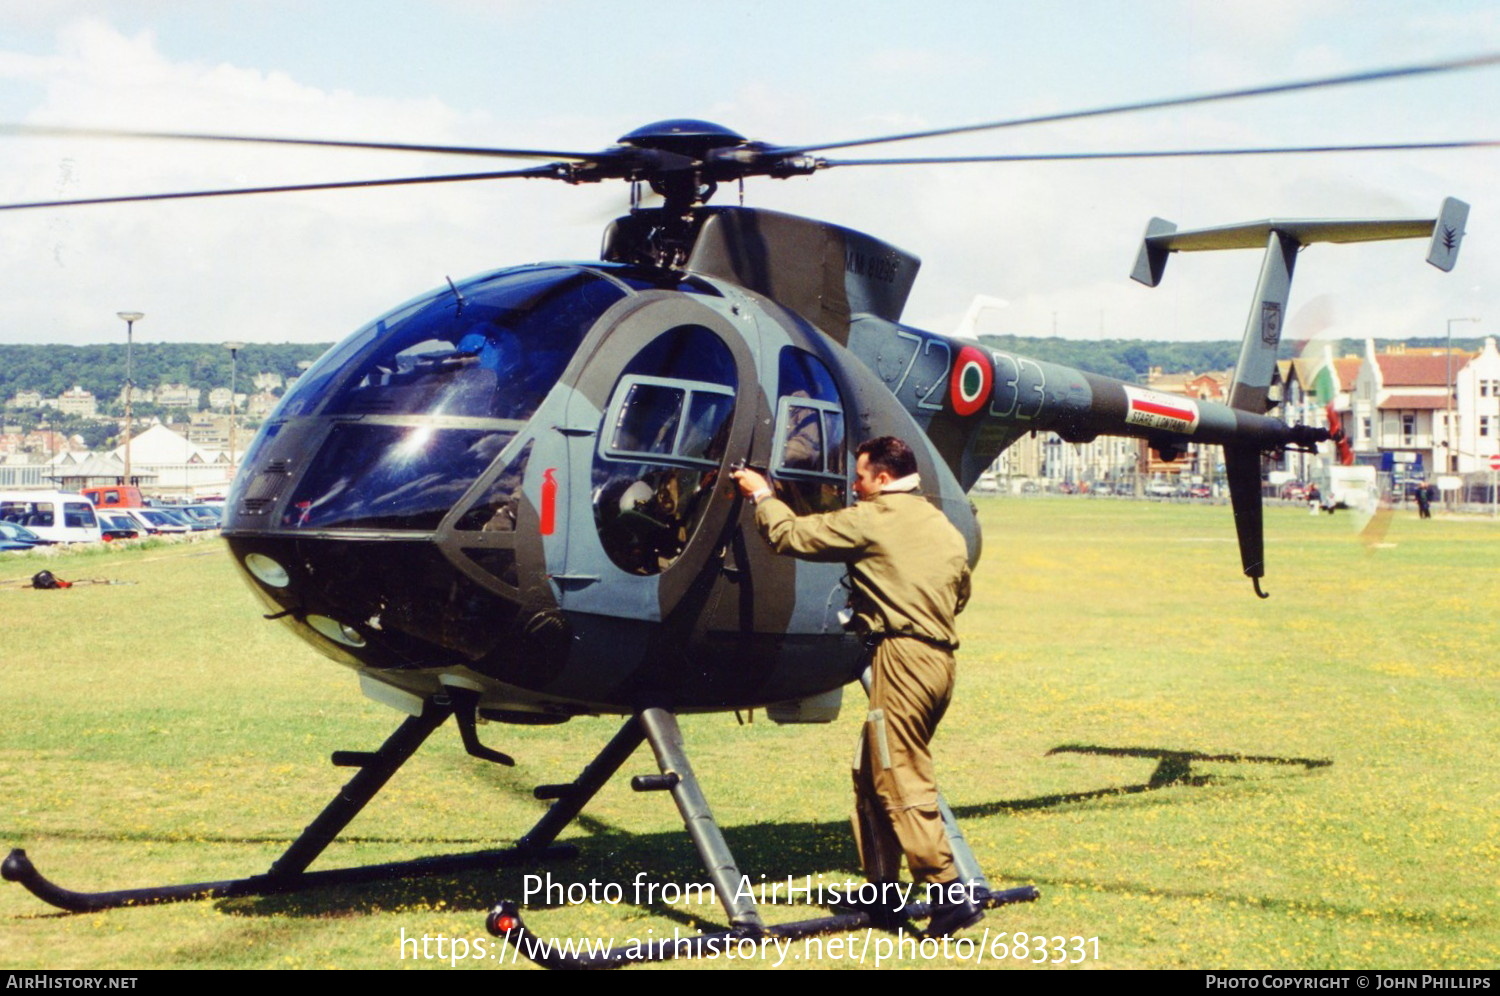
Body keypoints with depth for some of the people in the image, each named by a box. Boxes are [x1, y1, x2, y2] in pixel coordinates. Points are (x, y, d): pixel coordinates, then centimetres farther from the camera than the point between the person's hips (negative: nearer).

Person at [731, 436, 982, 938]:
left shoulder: (871, 519, -5)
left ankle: (950, 892, -15)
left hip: (901, 655, -9)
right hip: (941, 659, 9)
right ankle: (881, 892, 18)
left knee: (902, 783, -8)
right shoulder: (944, 528, 18)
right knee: (873, 777, 16)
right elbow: (960, 592, 27)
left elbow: (792, 534, -3)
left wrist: (762, 495, 14)